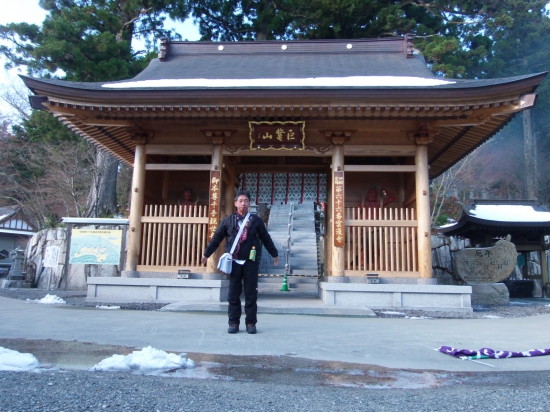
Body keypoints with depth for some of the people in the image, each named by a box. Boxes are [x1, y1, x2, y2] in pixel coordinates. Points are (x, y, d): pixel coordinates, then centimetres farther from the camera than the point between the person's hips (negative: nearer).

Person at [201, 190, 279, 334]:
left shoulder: (255, 220, 4)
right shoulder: (229, 220, 4)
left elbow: (266, 238, 12)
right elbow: (216, 238, 10)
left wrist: (274, 254, 18)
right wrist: (206, 254, 14)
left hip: (251, 262, 0)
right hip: (235, 262, 0)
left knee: (251, 294, 4)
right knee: (233, 294, 5)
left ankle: (251, 322, 14)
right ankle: (233, 322, 15)